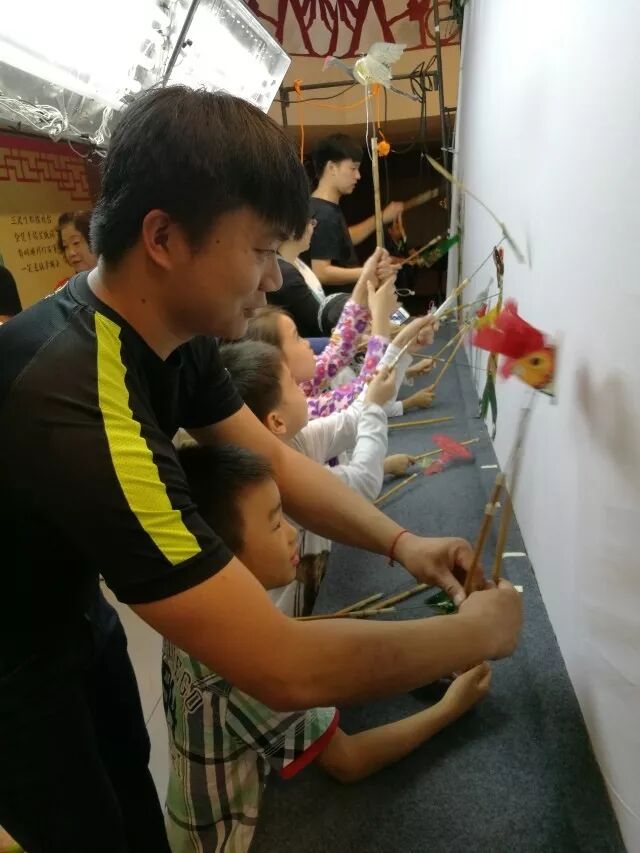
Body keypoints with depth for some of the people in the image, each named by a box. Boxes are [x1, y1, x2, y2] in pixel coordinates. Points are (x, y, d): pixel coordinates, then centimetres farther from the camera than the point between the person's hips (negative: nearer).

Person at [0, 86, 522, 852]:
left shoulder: (170, 329, -13)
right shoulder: (78, 409, -42)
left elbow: (271, 457, -2)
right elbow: (288, 670, -41)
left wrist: (398, 542, -14)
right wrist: (477, 632, -26)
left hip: (73, 603, 7)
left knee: (132, 782, 25)